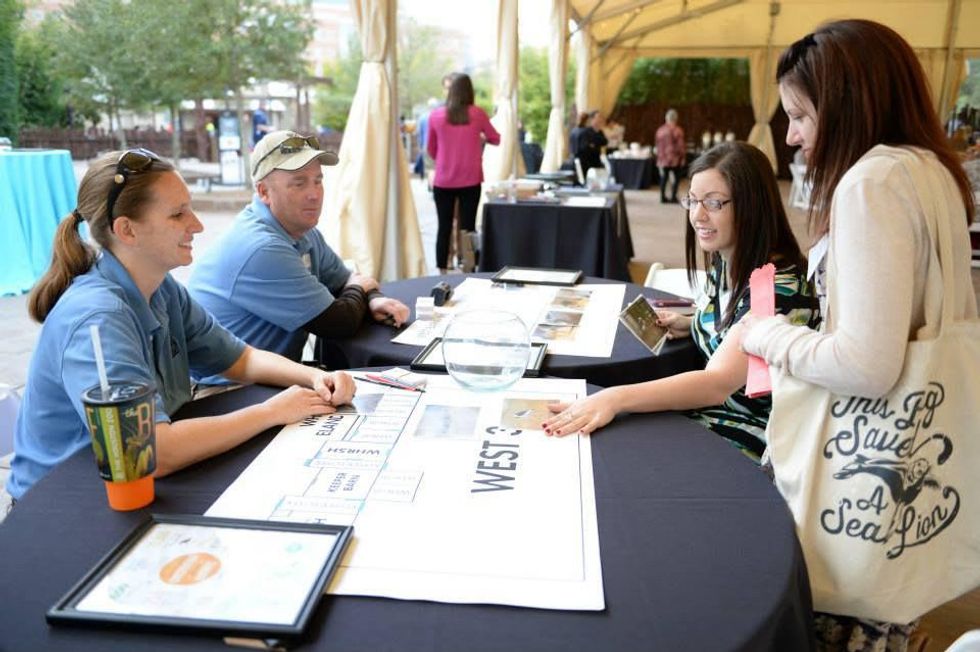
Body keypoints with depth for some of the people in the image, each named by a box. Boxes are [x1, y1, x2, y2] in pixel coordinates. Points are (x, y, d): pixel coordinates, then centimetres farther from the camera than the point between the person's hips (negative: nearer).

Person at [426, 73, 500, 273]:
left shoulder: (435, 115, -2)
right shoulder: (477, 114, -4)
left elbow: (431, 150, 10)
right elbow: (496, 139, 12)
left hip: (443, 181, 1)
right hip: (470, 180, 0)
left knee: (444, 228, 8)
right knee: (468, 227, 5)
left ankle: (442, 272, 12)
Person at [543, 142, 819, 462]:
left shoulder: (781, 284, -24)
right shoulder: (723, 263, 2)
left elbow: (718, 382, -34)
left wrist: (615, 397, -45)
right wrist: (690, 325, 0)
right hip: (703, 411, 7)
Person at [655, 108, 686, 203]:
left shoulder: (660, 130, 7)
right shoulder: (677, 130, -9)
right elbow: (680, 146, -9)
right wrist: (682, 157, 1)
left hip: (662, 159, 5)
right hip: (674, 159, -5)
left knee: (663, 178, 10)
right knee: (676, 177, 4)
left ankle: (663, 197, 12)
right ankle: (673, 197, 0)